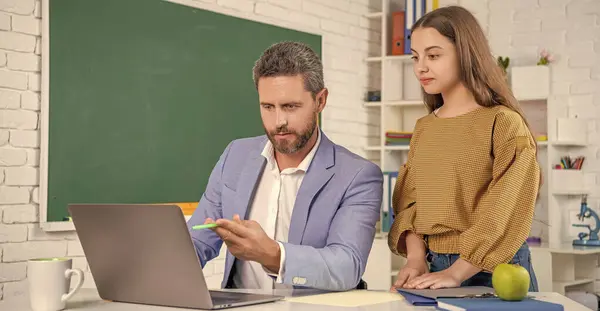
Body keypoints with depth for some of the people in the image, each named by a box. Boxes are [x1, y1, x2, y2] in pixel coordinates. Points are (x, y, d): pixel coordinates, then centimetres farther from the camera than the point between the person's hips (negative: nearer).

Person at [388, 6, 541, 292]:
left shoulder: (504, 124, -10)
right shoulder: (423, 128, 9)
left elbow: (505, 213, -16)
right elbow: (409, 202, 5)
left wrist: (456, 273, -22)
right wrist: (416, 257, -11)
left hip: (494, 271, -5)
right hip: (435, 267, 5)